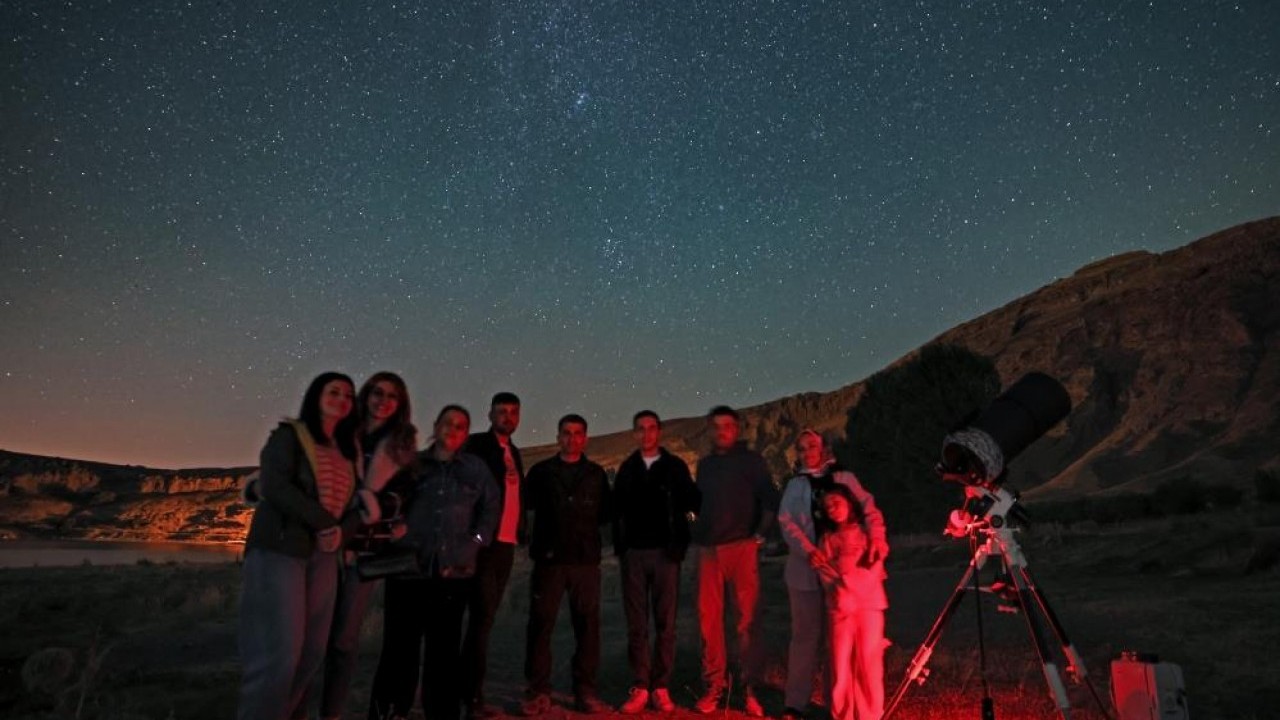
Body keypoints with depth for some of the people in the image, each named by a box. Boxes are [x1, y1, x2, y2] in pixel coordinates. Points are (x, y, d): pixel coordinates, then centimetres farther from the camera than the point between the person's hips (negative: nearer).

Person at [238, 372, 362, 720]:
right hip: (279, 549, -6)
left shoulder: (348, 451, 17)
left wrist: (340, 531, -9)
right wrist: (325, 521, -15)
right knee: (280, 652, -11)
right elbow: (273, 487, -14)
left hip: (323, 556, 6)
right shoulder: (289, 435, 1)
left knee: (311, 653, 5)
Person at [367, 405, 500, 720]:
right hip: (408, 571, 0)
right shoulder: (411, 465, 8)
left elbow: (491, 508, 12)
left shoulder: (476, 468, 9)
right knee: (399, 647, 2)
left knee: (444, 650, 8)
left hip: (453, 573, 1)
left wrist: (476, 541, 2)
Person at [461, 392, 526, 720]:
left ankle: (469, 689, 18)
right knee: (482, 618, -8)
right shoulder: (476, 445, -4)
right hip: (483, 543, -7)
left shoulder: (514, 452, 18)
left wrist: (520, 531, 7)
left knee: (486, 618, 10)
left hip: (506, 544, 7)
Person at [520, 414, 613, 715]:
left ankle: (585, 691, 13)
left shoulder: (596, 474, 12)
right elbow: (523, 505, 3)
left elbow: (605, 513, 15)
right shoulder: (541, 471, 8)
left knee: (587, 625, 3)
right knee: (540, 624, -1)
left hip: (586, 560, 1)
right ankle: (538, 692, 9)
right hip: (549, 558, -1)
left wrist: (586, 521, 2)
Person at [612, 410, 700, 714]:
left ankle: (661, 687, 10)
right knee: (636, 623, 4)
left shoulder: (675, 466, 3)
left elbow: (693, 502, 4)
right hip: (633, 553, 2)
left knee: (665, 622, 2)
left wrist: (680, 540, -6)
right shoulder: (626, 469, 10)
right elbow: (617, 509, 9)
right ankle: (640, 687, 10)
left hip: (665, 552, -2)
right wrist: (619, 545, 1)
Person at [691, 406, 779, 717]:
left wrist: (759, 534, -6)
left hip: (741, 548, -4)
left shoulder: (751, 460, 3)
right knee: (709, 619, 3)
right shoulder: (705, 464, 15)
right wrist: (698, 537, 11)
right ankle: (714, 687, 12)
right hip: (707, 550, 4)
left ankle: (749, 689, 7)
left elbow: (770, 500, 0)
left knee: (747, 618, -1)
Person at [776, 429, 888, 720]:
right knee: (806, 636, 3)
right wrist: (809, 551, -22)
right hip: (806, 570, 0)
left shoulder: (844, 479, 8)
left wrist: (877, 539, -22)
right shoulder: (795, 485, 8)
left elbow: (869, 508, -2)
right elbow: (786, 522, -4)